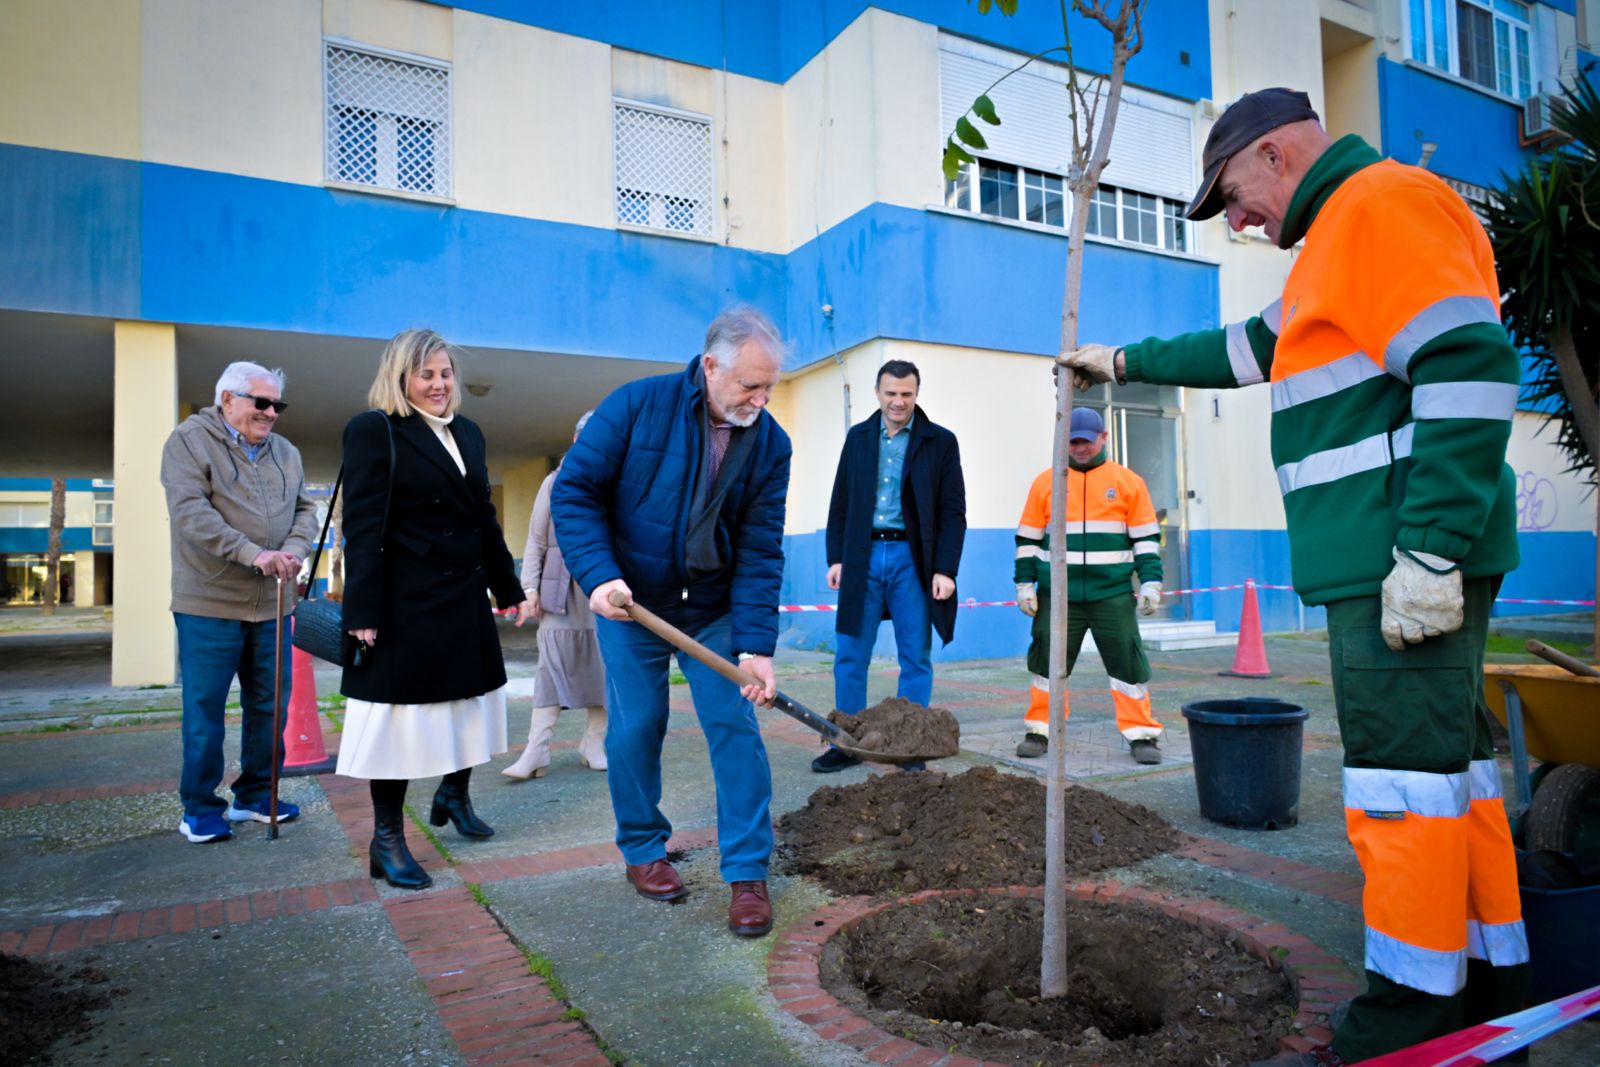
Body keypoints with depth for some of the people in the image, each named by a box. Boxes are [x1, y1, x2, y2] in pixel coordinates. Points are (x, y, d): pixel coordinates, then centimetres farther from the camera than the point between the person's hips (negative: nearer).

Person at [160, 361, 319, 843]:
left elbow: (304, 510, 9)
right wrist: (253, 554, -25)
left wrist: (292, 552, -13)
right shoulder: (189, 440, -3)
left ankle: (255, 795, 23)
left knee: (269, 706, 10)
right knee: (205, 709, 3)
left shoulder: (286, 452, 12)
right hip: (210, 604, -5)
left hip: (272, 604, 5)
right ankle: (200, 807, 16)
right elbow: (190, 511, -16)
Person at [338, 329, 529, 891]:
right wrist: (363, 610, -18)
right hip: (405, 605, -7)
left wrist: (509, 587, 16)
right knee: (400, 713, 2)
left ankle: (453, 794, 40)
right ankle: (387, 840, 16)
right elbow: (362, 527, -13)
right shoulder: (374, 430, -6)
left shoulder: (468, 432, 13)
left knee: (470, 702, 16)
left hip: (465, 600, 7)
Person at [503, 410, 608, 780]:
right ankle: (536, 752, 2)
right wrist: (531, 587, 0)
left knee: (600, 667, 6)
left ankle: (594, 744, 18)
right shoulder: (555, 481, 7)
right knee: (551, 666, 0)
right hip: (560, 589, 0)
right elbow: (536, 539, 7)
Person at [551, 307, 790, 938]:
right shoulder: (637, 406, -15)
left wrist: (756, 646, -19)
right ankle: (642, 850, 28)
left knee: (736, 729, -3)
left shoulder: (770, 444, -9)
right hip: (630, 603, -1)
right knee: (634, 730, 6)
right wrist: (598, 575, -24)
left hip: (714, 611, 2)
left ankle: (747, 873, 9)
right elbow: (575, 490, -11)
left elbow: (761, 551, -11)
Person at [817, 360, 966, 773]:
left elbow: (953, 512, -1)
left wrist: (945, 569, -9)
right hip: (862, 557, 2)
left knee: (916, 659, 5)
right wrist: (836, 558, 3)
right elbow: (840, 504, 11)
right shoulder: (858, 437, 11)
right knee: (850, 657, 4)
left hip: (912, 559, -2)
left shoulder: (940, 441, 2)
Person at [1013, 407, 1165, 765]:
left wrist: (1150, 580, -2)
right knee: (1046, 660, 5)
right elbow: (1027, 538, 8)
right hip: (1057, 595, 1)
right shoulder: (1044, 482, 6)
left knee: (1126, 662, 2)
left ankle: (1141, 734, 13)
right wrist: (1024, 582, 3)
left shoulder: (1128, 481, 5)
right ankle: (1040, 731, 17)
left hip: (1112, 594, 0)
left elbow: (1146, 537, 6)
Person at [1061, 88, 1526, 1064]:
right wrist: (1127, 362, 40)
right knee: (1448, 756, 13)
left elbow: (1471, 366, -20)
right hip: (1382, 562, 10)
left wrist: (1432, 550, -23)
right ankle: (1489, 970, 25)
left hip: (1407, 566, -10)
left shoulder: (1388, 199, -8)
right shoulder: (1339, 237, 25)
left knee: (1406, 770, -4)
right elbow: (1243, 351, 35)